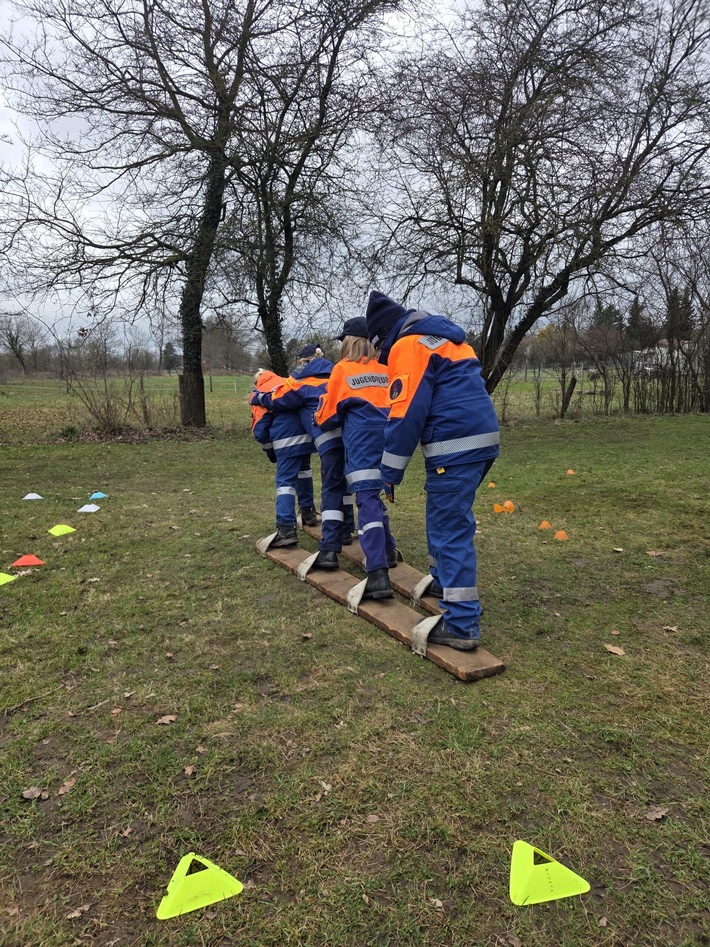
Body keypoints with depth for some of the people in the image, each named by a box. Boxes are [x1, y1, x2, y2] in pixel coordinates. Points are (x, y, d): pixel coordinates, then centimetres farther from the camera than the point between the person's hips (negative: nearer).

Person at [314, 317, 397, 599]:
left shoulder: (343, 369, 4)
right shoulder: (384, 368, 15)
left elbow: (330, 412, 9)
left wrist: (321, 420, 29)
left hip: (361, 440, -5)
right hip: (386, 436, 5)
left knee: (367, 500, -11)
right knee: (373, 494, 21)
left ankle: (378, 574, -19)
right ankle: (387, 552, 29)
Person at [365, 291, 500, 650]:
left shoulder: (409, 345, -6)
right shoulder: (444, 337, 23)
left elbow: (406, 414, -14)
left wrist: (389, 474, -9)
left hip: (455, 448, -10)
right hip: (480, 440, 10)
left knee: (451, 530, -7)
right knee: (442, 518, 23)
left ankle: (462, 625, -4)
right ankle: (443, 583, 40)